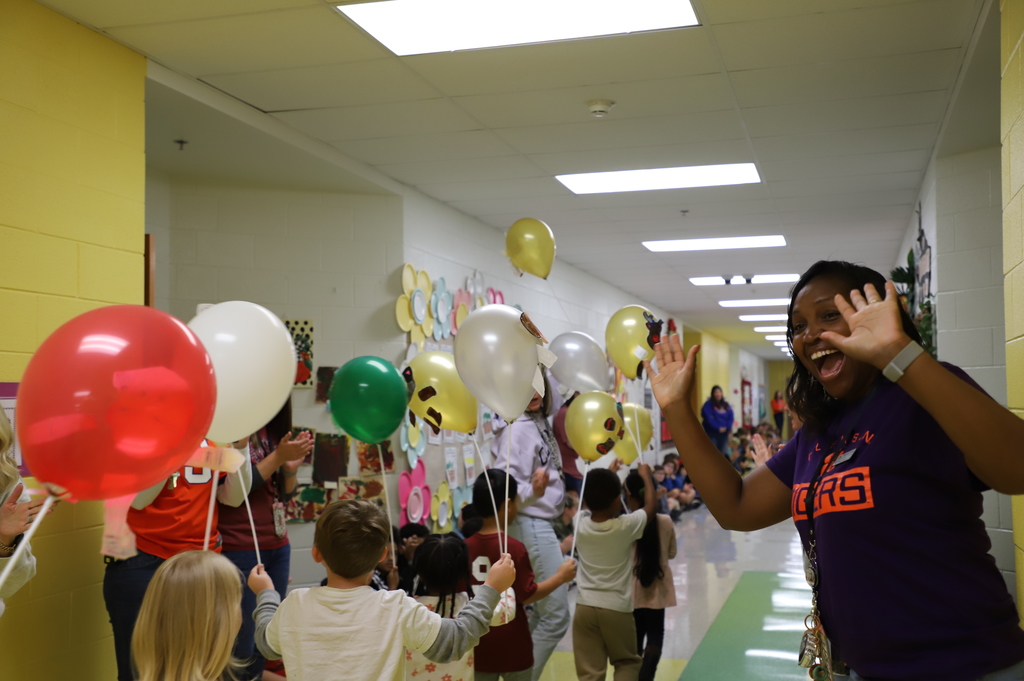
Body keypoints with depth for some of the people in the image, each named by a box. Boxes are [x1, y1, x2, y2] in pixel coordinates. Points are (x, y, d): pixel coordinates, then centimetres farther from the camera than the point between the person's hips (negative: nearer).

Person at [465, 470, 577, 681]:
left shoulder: (466, 546, -2)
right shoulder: (513, 547, -16)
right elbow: (527, 595, -15)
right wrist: (561, 576, -5)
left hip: (479, 643, 4)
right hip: (511, 644, -4)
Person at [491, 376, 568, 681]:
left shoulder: (539, 422, 7)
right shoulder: (516, 428, -19)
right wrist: (531, 492, -41)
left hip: (542, 524, 10)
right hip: (530, 525, -10)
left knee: (540, 612, 19)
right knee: (556, 616, -6)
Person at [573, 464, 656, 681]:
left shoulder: (580, 523, -5)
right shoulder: (626, 526, -12)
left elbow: (592, 502, 19)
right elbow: (651, 507, 6)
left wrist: (607, 477, 27)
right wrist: (646, 476, 19)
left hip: (585, 607, 2)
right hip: (617, 608, -2)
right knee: (628, 662, 20)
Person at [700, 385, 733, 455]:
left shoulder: (726, 405, 14)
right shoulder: (708, 404, -1)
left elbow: (730, 417, 8)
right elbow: (708, 418, -11)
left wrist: (727, 427, -10)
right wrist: (718, 428, -17)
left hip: (724, 433, 5)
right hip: (712, 433, -5)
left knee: (724, 454, 4)